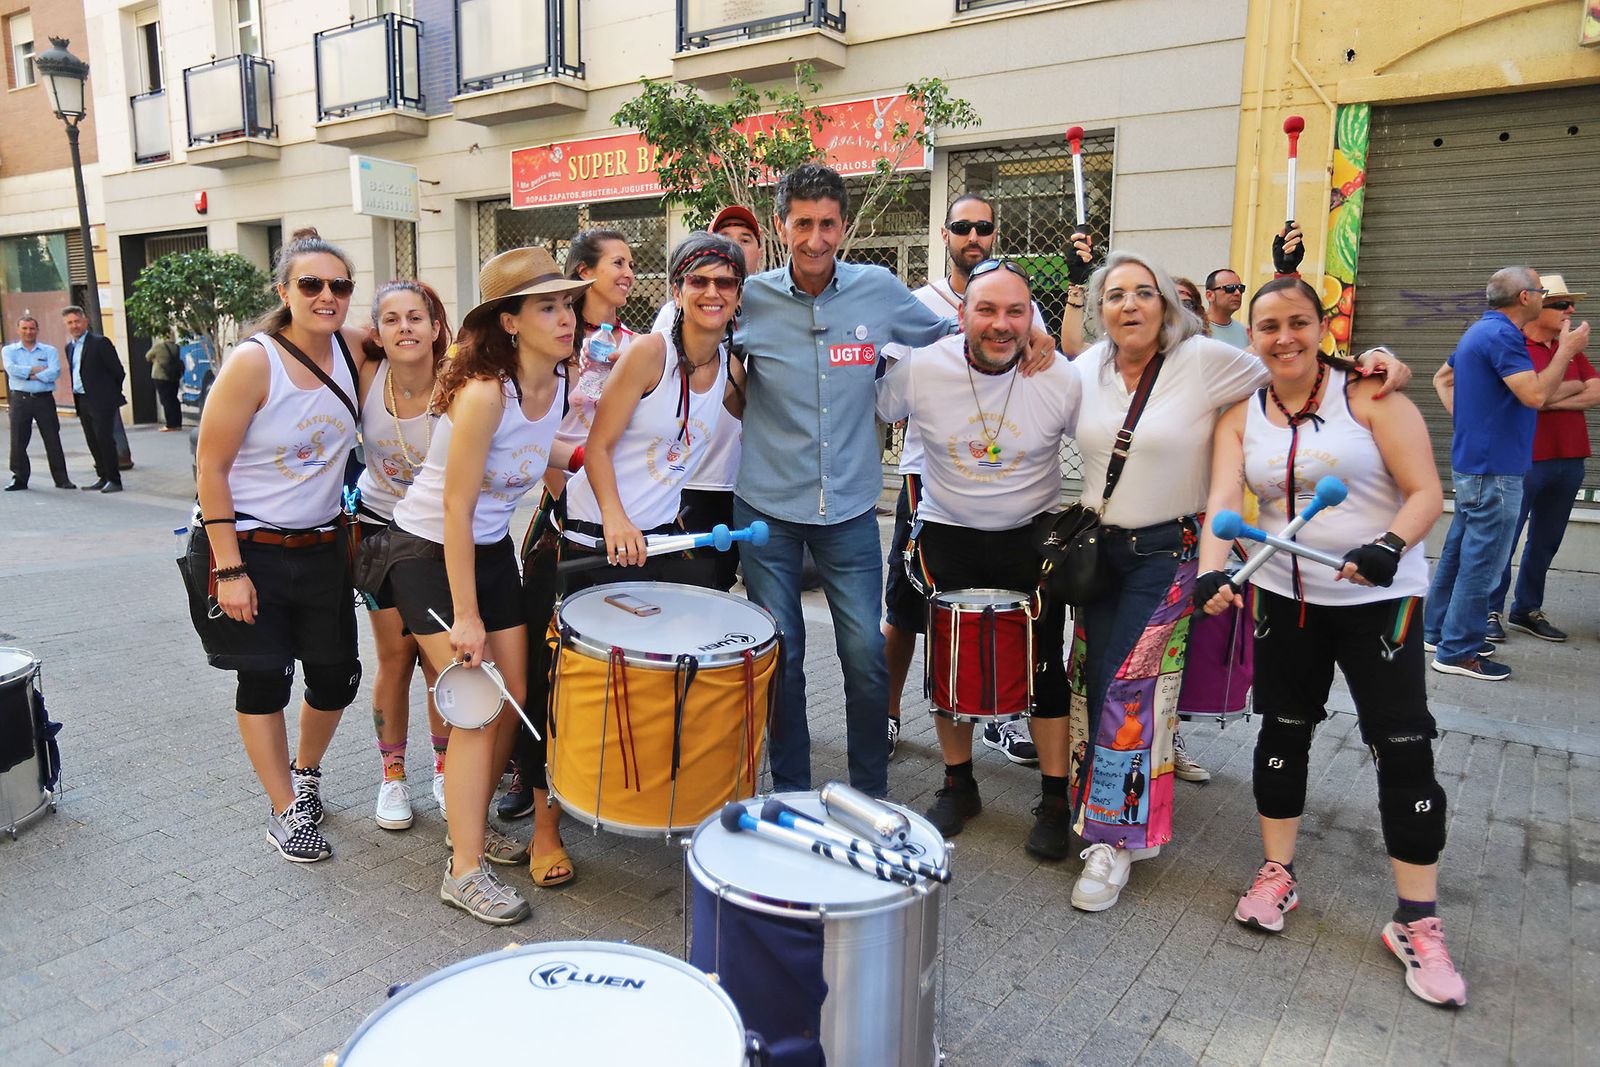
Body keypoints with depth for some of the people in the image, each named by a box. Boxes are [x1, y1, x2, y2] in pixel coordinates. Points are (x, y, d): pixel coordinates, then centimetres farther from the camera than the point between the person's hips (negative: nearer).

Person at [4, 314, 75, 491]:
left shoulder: (49, 351, 8)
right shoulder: (9, 350, 10)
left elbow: (55, 372, -9)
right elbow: (11, 369, -9)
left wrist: (29, 375, -9)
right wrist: (37, 369, -8)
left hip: (44, 399, -1)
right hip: (20, 399, 1)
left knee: (53, 440, -1)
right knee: (18, 441, 3)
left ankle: (62, 479, 4)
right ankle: (20, 479, 12)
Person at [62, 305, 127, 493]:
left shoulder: (100, 342, -8)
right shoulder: (70, 347, 15)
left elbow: (118, 371, -8)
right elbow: (75, 373, 20)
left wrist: (111, 393, 0)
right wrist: (75, 396, 12)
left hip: (101, 401, -7)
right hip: (82, 401, 7)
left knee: (104, 439, -8)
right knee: (93, 442, 10)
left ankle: (114, 480, -3)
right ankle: (103, 477, 17)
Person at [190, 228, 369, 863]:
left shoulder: (353, 351, -3)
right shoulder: (253, 361, -16)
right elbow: (210, 468, -14)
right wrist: (228, 569, -16)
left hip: (321, 547, 5)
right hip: (247, 545, -4)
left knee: (336, 676, 9)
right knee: (264, 679, 5)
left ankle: (306, 771, 38)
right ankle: (285, 811, 22)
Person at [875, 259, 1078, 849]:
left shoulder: (1063, 380, -17)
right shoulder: (919, 369, -16)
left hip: (1033, 536, -1)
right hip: (948, 535, 1)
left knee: (1045, 668, 3)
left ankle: (1056, 799, 19)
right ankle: (958, 785, 28)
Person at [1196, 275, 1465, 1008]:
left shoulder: (1370, 395, -8)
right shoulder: (1241, 417, 1)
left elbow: (1426, 492, -12)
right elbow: (1224, 501, -13)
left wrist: (1389, 546, -32)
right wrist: (1211, 571, -32)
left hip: (1378, 598, -3)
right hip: (1284, 596, 3)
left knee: (1403, 750, -4)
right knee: (1283, 732, 11)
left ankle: (1417, 922, 10)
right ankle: (1277, 874, 29)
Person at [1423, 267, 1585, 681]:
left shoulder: (1479, 331, 13)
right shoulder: (1502, 335, -18)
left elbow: (1442, 378, 25)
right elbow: (1535, 395, -24)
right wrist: (1565, 350, -12)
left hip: (1472, 462, 11)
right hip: (1494, 469, -11)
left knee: (1460, 550, 16)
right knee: (1482, 561, -5)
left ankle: (1439, 631, 25)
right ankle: (1458, 651, 0)